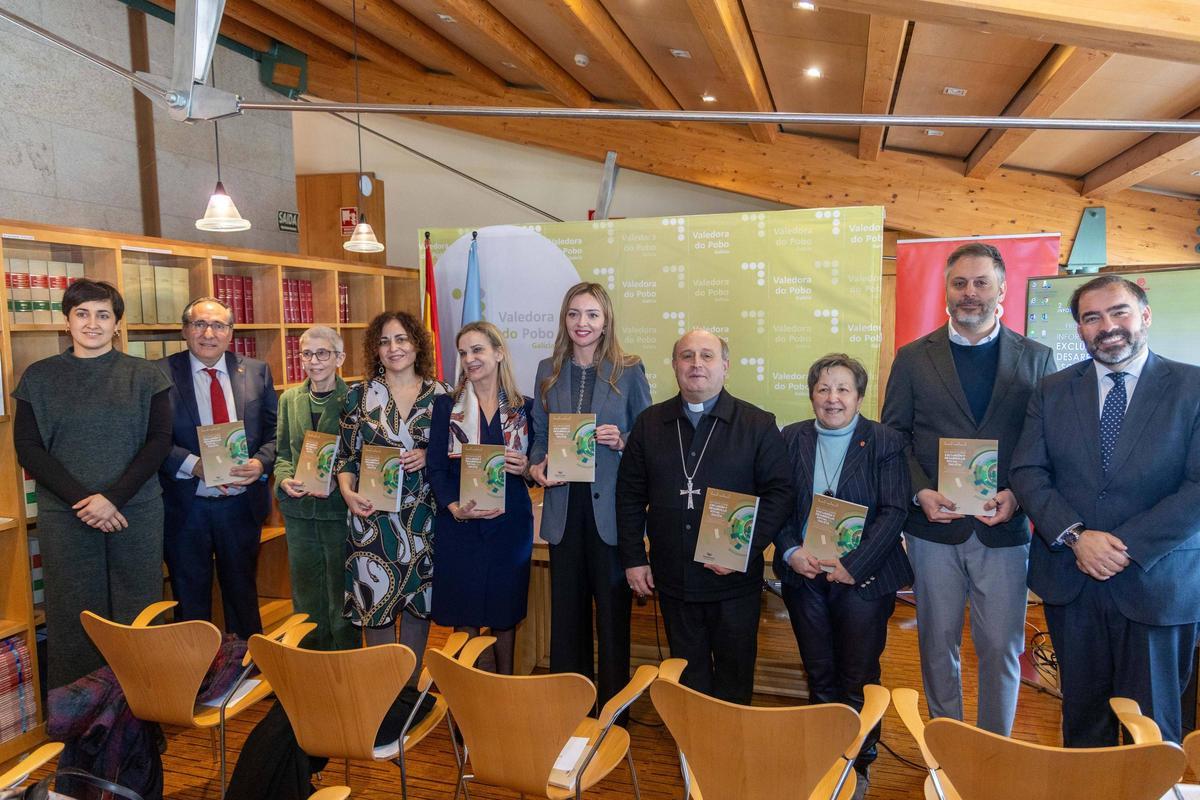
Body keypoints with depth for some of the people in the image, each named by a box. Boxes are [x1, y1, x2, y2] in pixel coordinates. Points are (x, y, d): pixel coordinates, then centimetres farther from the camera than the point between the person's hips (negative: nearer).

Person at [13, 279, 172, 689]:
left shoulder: (144, 375, 3)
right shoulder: (39, 377, 6)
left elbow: (159, 440, -1)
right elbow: (27, 447, 2)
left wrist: (114, 496, -12)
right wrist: (80, 499, -10)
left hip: (136, 512, 0)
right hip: (65, 516, 1)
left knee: (138, 616, 5)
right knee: (73, 617, 5)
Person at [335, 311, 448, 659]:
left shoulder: (438, 394, 2)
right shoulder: (359, 395, 2)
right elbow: (346, 455, 5)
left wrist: (429, 456, -12)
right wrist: (348, 492, -11)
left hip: (424, 516, 1)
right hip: (373, 516, 0)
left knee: (419, 600, 10)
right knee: (376, 602, 4)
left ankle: (411, 683, 27)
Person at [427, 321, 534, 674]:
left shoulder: (524, 407, 4)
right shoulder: (447, 405, 2)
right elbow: (435, 468, -2)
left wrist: (527, 467, -14)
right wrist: (455, 507, -18)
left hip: (510, 522, 1)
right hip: (460, 523, -1)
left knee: (505, 611, 11)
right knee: (464, 612, 6)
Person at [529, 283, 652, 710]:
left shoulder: (629, 370, -1)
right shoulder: (549, 370, 8)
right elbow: (540, 437, 12)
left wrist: (621, 441, -17)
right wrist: (537, 466, -7)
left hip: (611, 507, -3)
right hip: (564, 505, 3)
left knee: (613, 608, 5)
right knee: (567, 610, 12)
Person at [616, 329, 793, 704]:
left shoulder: (759, 425, -4)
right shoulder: (649, 423, 4)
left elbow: (779, 492, -7)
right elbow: (630, 496, 7)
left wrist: (744, 549, -16)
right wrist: (633, 558, 3)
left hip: (734, 580, -2)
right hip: (672, 578, 2)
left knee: (735, 673, 13)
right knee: (688, 672, 17)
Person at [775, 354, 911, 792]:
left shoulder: (885, 442, -4)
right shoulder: (791, 439, 5)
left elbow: (894, 511, -10)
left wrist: (853, 565, -16)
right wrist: (791, 552, -11)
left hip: (862, 577, -2)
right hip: (803, 575, 3)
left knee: (858, 680, 7)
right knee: (819, 677, 14)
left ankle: (859, 764, 26)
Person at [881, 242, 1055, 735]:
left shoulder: (1036, 358, 4)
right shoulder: (913, 357, 4)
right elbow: (893, 435, 3)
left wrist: (1017, 496, -13)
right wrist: (919, 492, -10)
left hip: (1004, 527, 0)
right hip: (934, 525, 0)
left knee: (1002, 647, 7)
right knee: (938, 643, 12)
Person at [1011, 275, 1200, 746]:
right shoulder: (1052, 392, 5)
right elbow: (1027, 472, -1)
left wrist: (1128, 545, -16)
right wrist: (1074, 536, -15)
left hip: (1156, 582, -2)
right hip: (1070, 581, 3)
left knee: (1151, 724, 10)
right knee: (1082, 713, 17)